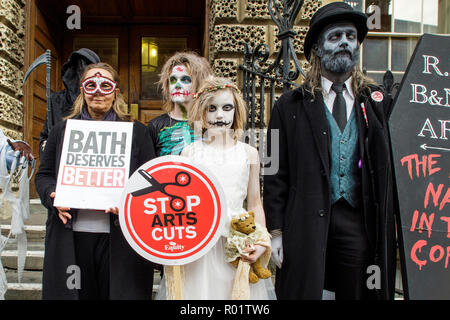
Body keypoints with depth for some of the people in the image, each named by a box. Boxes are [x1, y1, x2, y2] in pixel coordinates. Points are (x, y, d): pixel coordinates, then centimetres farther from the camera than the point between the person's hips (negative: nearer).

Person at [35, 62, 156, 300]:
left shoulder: (136, 131, 6)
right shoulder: (62, 130, 14)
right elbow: (43, 175, 15)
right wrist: (53, 196, -6)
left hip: (119, 236, -2)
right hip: (70, 237, 2)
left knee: (118, 291, 5)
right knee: (74, 291, 10)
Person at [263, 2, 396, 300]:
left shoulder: (380, 102, 8)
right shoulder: (290, 106, 3)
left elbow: (389, 168, 8)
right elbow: (276, 174, 1)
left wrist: (388, 229, 4)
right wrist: (276, 231, -2)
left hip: (360, 223, 2)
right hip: (307, 222, -1)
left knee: (357, 292, 11)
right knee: (303, 292, 5)